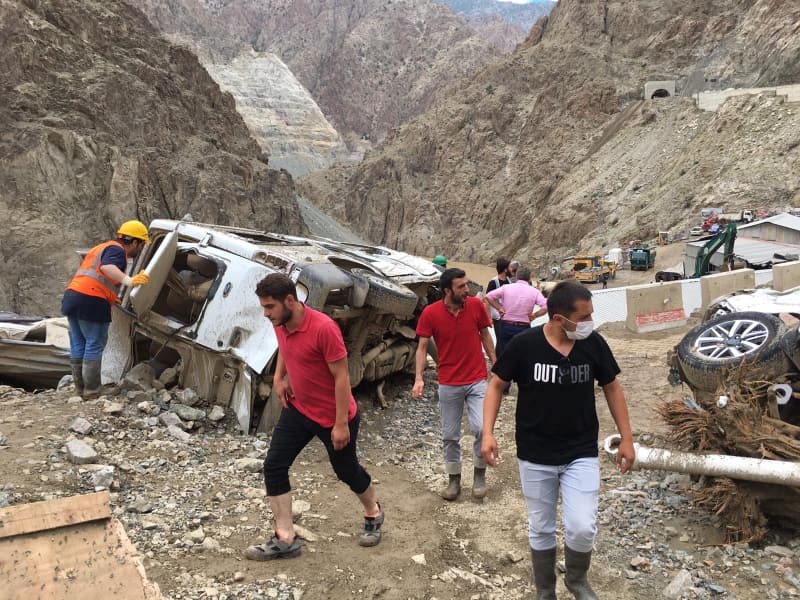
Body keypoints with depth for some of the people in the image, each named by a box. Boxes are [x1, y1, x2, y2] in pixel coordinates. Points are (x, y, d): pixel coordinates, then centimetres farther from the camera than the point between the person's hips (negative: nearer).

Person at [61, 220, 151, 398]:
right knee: (94, 346, -1)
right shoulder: (117, 250, -5)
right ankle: (91, 391, 3)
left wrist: (110, 297, 47)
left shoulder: (103, 247, 26)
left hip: (72, 295, 10)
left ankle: (80, 388, 22)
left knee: (78, 345, 14)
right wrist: (128, 280, -41)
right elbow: (107, 267, -27)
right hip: (91, 301, -10)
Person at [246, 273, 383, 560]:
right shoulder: (280, 325, -6)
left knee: (347, 471, 13)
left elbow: (341, 377, -24)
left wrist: (341, 424, -22)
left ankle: (373, 514, 43)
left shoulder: (324, 328, -30)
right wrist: (278, 377, 5)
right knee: (273, 467, -1)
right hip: (297, 410, 7)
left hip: (333, 418, -6)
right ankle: (285, 539, 11)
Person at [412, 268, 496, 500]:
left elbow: (485, 336, 6)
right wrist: (419, 379, -19)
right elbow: (422, 347, -7)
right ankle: (454, 479, 30)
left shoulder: (476, 305, -8)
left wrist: (495, 365, 8)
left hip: (477, 380, 0)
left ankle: (479, 474, 13)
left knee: (482, 428, -13)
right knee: (450, 435, 10)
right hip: (448, 384, 0)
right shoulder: (430, 313, -12)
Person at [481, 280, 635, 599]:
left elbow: (612, 387, 5)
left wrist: (627, 438, 6)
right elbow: (496, 385, -3)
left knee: (582, 528, -8)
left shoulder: (594, 343, -9)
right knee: (541, 530, 13)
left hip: (582, 454, 1)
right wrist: (488, 433, -13)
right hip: (535, 456, -1)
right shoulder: (524, 345, -16)